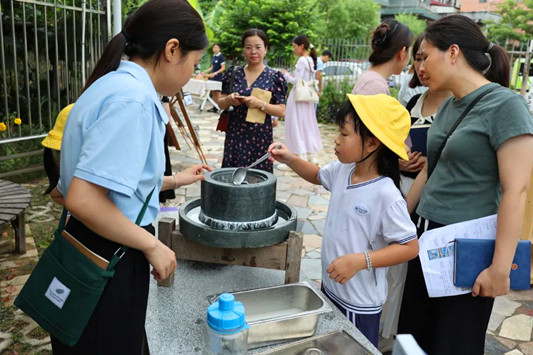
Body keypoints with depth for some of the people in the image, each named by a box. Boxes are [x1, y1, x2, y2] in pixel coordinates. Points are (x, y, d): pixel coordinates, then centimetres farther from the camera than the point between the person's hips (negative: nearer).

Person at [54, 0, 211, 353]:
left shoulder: (118, 85, 8)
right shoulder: (133, 98, -23)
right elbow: (83, 199, -30)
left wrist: (173, 181, 22)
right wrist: (152, 246, -18)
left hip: (98, 256, 9)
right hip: (106, 262, -9)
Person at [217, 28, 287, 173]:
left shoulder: (274, 77, -2)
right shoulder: (233, 73, 6)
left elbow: (281, 111, -4)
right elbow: (221, 104, 11)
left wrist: (260, 104, -19)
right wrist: (229, 100, -11)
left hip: (260, 136, -2)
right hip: (234, 135, 3)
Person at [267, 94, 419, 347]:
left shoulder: (386, 195, -27)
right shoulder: (342, 171, -4)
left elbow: (410, 247, -22)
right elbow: (317, 176, 18)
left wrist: (360, 261, -30)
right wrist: (291, 160, 2)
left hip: (359, 303, -7)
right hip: (330, 287, 7)